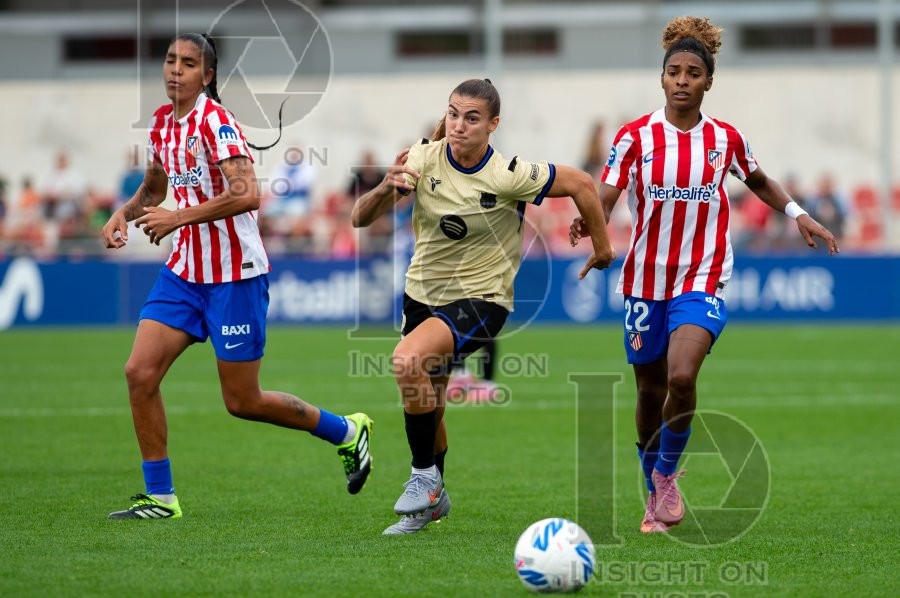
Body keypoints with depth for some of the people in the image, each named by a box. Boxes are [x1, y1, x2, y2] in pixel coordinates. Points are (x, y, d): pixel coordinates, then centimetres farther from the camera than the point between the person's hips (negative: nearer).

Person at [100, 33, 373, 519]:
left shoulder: (215, 123, -17)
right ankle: (160, 497, 3)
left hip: (234, 276, -7)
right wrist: (124, 213, 6)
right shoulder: (162, 122, 8)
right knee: (139, 372, -6)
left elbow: (247, 194, -29)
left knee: (242, 402, 0)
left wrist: (178, 217, -27)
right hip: (184, 271, 7)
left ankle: (348, 432, 22)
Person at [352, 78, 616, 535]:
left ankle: (425, 475, -12)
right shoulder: (424, 160, -11)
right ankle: (429, 501, 41)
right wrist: (385, 189, -34)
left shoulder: (509, 175, -20)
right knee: (425, 408, 15)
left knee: (408, 360, -30)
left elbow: (580, 184, -7)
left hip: (481, 297, -5)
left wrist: (602, 247, 3)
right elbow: (360, 219, -13)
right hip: (422, 293, 5)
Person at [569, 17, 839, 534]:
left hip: (702, 282, -1)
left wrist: (798, 215, 10)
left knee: (682, 376, -24)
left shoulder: (726, 138, 1)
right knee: (650, 390, 9)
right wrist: (588, 222, -34)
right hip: (647, 281, 1)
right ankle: (656, 495, 29)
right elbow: (604, 198, -12)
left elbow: (757, 180, 22)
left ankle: (667, 474, -1)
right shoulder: (637, 137, -5)